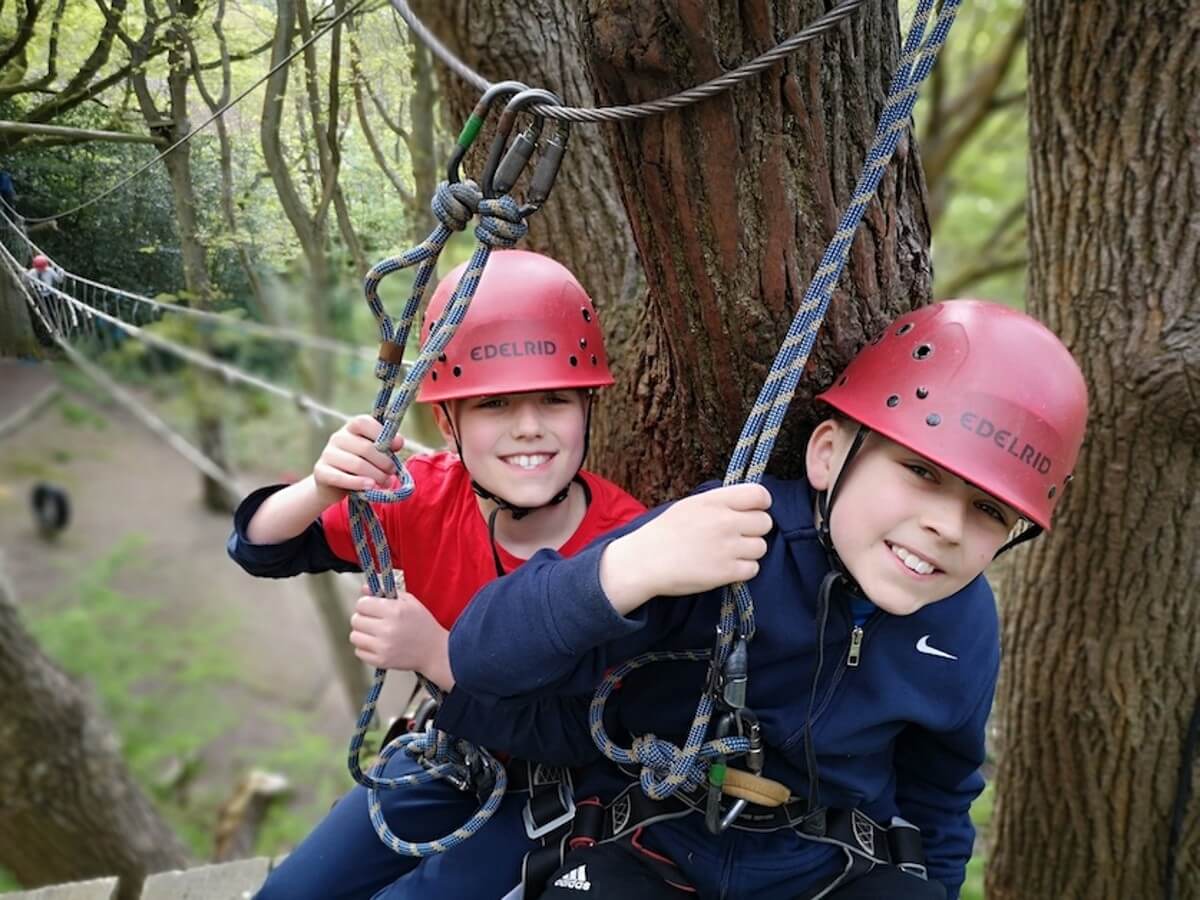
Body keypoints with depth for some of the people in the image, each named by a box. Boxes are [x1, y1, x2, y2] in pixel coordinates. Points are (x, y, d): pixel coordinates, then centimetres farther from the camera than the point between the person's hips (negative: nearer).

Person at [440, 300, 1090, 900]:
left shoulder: (966, 629, -8)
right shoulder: (724, 538, -26)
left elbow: (939, 792, 12)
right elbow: (481, 663, -32)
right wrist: (627, 571, -48)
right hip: (655, 846, -5)